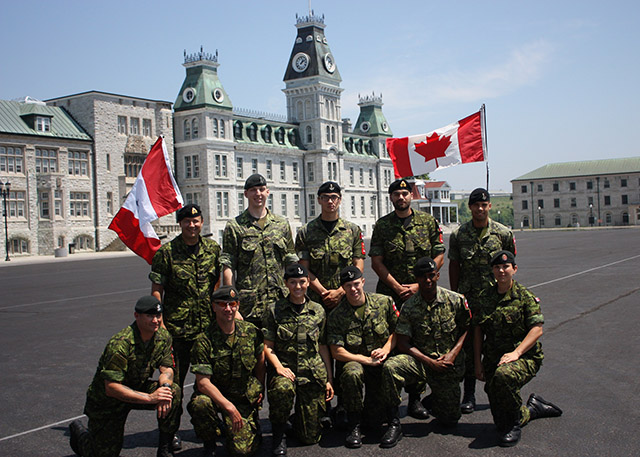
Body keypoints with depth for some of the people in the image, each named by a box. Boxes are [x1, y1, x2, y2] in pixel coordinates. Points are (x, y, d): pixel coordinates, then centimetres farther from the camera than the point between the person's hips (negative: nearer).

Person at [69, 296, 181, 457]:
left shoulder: (163, 336, -9)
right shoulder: (120, 344, -30)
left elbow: (166, 368, -5)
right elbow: (111, 387, -31)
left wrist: (164, 386, -30)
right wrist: (150, 397, -37)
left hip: (137, 388, 6)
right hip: (106, 400, -5)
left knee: (174, 391, -20)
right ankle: (79, 432, 30)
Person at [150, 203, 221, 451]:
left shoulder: (213, 248, 6)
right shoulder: (166, 252, -4)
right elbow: (156, 290, -3)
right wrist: (159, 324, -9)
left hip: (209, 326, 3)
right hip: (177, 328, -3)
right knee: (174, 380, 4)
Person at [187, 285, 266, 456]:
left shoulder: (251, 331, -4)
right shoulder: (204, 340, -15)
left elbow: (260, 360, 14)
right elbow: (203, 382, -21)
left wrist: (261, 389, 9)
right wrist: (229, 407, -28)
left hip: (244, 399, 2)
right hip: (215, 395, -1)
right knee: (200, 404, -36)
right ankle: (209, 443, -5)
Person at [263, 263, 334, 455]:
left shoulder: (318, 310, 8)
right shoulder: (275, 311, 1)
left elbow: (323, 347, 11)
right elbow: (268, 346, -1)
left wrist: (329, 380, 8)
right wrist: (279, 367, -19)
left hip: (313, 373, 2)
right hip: (285, 369, -2)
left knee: (310, 437, 0)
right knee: (283, 388, -40)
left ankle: (300, 417, 37)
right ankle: (278, 434, -12)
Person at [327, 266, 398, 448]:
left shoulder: (384, 302, -2)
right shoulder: (336, 316, -8)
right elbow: (337, 352, -12)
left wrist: (385, 349, -11)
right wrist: (367, 360, -18)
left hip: (381, 364, 1)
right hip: (354, 362, -1)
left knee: (376, 419, -14)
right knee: (352, 372, -39)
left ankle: (370, 407, 26)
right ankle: (354, 425, -18)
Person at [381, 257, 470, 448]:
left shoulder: (456, 301, -4)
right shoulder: (409, 307, -6)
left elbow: (466, 329, 6)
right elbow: (403, 344, -6)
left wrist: (453, 353, -10)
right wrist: (431, 362, -16)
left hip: (449, 366, 1)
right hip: (420, 360, -1)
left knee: (449, 421, 2)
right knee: (390, 367, -32)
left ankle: (434, 399, 38)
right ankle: (394, 424, -19)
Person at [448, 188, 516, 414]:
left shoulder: (504, 233, 1)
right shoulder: (458, 235, 1)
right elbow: (454, 267, 5)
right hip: (468, 300, 0)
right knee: (469, 346, 3)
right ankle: (469, 395, 13)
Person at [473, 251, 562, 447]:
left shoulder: (525, 297, -4)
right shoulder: (486, 298, 8)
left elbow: (537, 329, -12)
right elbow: (478, 330, 9)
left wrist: (516, 352, -25)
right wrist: (478, 362, 2)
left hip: (524, 357, -4)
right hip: (492, 360, 5)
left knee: (503, 375, -40)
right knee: (501, 421, 2)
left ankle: (515, 423, -16)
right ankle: (532, 408, 32)